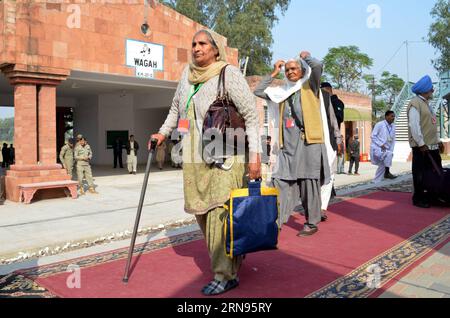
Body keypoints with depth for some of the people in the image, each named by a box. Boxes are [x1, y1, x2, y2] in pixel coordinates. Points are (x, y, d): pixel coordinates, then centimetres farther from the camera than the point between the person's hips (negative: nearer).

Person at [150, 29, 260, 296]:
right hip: (194, 158, 7)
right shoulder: (188, 75, 12)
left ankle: (226, 275, 4)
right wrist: (163, 133, 23)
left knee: (219, 212, -9)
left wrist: (255, 154, -15)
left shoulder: (229, 74, -7)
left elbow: (251, 114, -10)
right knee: (202, 213, 11)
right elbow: (176, 108, 29)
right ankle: (232, 257, 31)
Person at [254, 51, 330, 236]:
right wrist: (274, 73, 17)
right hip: (287, 143, 5)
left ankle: (312, 223, 9)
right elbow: (258, 91, 18)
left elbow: (317, 66, -13)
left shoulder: (310, 86, 5)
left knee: (309, 182, -1)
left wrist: (306, 57, 7)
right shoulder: (282, 91, 19)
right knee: (281, 181, -1)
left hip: (308, 141, -4)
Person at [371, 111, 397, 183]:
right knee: (389, 154, -30)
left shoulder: (393, 126, 8)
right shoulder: (379, 125, -10)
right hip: (377, 148, -7)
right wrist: (381, 144, -20)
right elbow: (373, 136, -12)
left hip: (385, 149, 7)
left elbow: (393, 140, 13)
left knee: (382, 166, 3)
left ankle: (376, 182, 11)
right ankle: (387, 172, -21)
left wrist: (391, 149, 1)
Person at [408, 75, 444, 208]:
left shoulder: (427, 103, 19)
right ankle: (418, 198, 9)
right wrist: (421, 144, -21)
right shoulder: (415, 103, -11)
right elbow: (414, 125, -19)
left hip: (432, 145, 9)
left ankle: (433, 196, 24)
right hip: (421, 146, -9)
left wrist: (438, 140, 18)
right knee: (420, 173, -1)